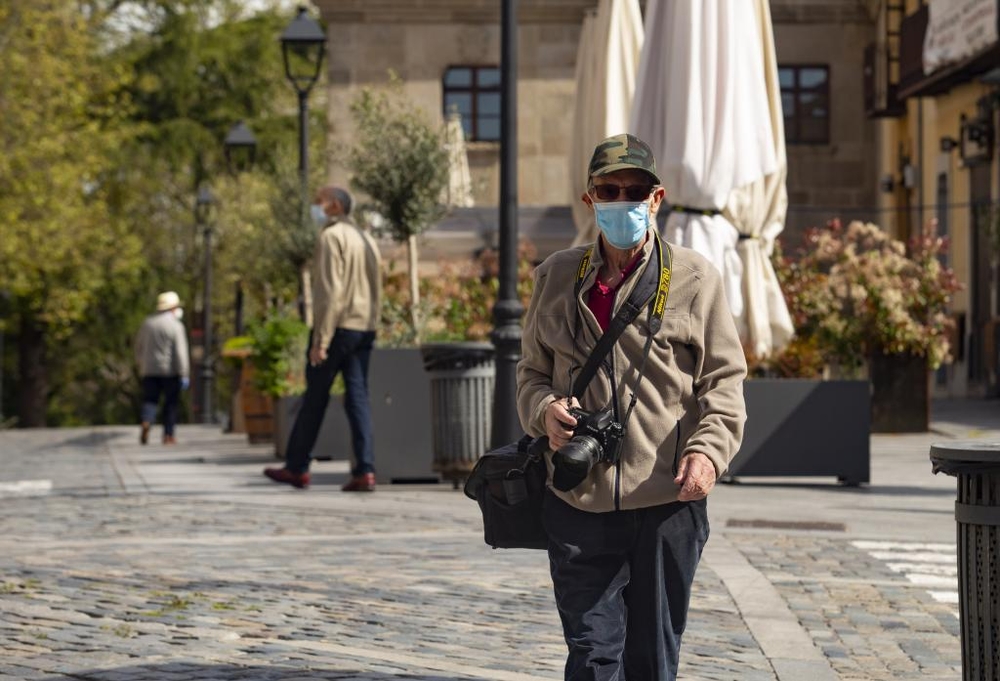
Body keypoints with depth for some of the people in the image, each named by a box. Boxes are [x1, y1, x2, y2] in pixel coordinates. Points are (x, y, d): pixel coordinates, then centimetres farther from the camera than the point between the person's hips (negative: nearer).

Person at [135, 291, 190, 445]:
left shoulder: (147, 322, 7)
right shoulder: (176, 326, -9)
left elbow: (139, 346, 14)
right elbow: (180, 352, -15)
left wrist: (140, 364, 26)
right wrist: (184, 374, -14)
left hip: (149, 369, 4)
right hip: (170, 370, -4)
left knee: (150, 399, 6)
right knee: (171, 402, 8)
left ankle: (146, 421, -22)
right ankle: (168, 435, 8)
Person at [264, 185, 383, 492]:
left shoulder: (331, 236, -8)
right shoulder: (367, 239, 18)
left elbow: (330, 291, -16)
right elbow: (376, 291, 18)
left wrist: (321, 338, -18)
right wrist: (370, 327, 17)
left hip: (337, 327, -7)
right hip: (365, 328, 7)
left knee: (315, 397, 2)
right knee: (358, 399, 2)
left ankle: (297, 467, 10)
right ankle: (365, 470, -8)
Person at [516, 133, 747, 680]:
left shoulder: (694, 279, 3)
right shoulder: (557, 277, 10)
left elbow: (724, 381, 2)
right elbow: (532, 370, 18)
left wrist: (709, 449, -15)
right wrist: (545, 410, -5)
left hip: (668, 503, -1)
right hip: (578, 502, 1)